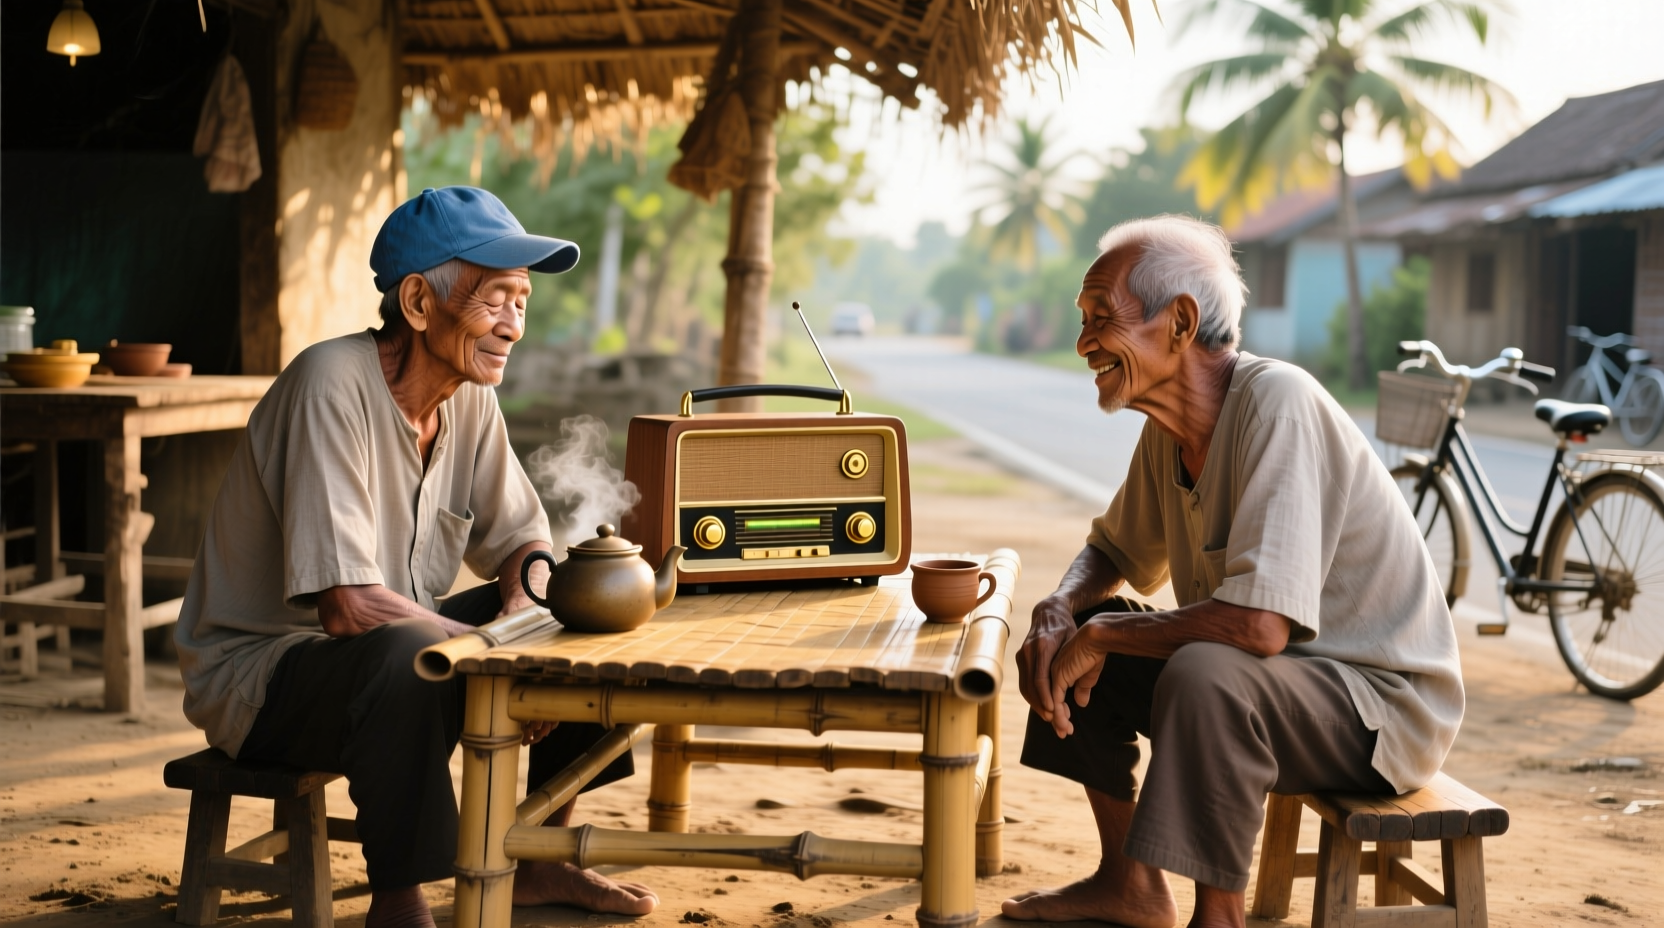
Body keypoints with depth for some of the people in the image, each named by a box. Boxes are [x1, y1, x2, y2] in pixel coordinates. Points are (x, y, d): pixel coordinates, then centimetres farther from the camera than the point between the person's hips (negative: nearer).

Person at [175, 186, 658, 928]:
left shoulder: (471, 396, -1)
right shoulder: (333, 385, -25)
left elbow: (523, 542, 7)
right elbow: (347, 606, -30)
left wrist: (522, 611, -15)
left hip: (394, 650, 9)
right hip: (261, 671, -8)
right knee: (411, 656, -38)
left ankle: (541, 859, 15)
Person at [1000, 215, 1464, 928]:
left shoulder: (1276, 402, -25)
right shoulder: (1169, 430, 1)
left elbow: (1258, 623, -35)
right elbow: (1115, 551, 18)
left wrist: (1100, 635, -21)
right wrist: (1058, 613, -5)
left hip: (1387, 706, -9)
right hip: (1277, 678, 9)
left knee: (1203, 672, -35)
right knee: (1075, 634, 9)